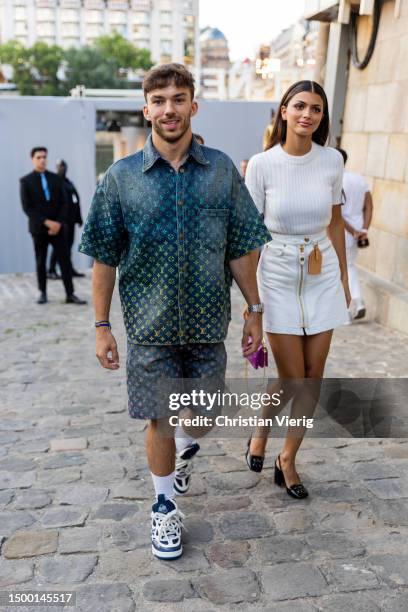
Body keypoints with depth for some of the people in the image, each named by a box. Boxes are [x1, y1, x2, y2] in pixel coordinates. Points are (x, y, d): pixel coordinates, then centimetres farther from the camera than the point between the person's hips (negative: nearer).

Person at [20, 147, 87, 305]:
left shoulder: (56, 178, 8)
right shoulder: (26, 181, 0)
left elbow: (63, 203, 5)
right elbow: (27, 208, -7)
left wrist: (58, 223, -10)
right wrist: (46, 222, -16)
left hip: (57, 226, 2)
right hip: (38, 228, -2)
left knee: (65, 260, -3)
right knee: (41, 262, 5)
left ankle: (70, 294, -2)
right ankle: (43, 293, 17)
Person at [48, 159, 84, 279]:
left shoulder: (68, 182, 19)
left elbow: (76, 199, 19)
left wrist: (78, 218, 15)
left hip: (70, 219, 8)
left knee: (69, 244, 12)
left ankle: (69, 269, 19)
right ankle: (51, 271, 0)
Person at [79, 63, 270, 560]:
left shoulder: (222, 171, 0)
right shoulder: (121, 177, -4)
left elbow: (240, 249, 4)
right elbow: (104, 257, -2)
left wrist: (254, 310, 3)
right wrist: (101, 326, -3)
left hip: (208, 320, 2)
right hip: (151, 325, -1)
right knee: (160, 420, 7)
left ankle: (185, 447, 51)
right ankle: (164, 506, 31)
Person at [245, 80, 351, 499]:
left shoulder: (332, 160, 1)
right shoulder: (262, 164, -8)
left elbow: (335, 222, 10)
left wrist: (344, 278, 13)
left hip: (323, 276, 3)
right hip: (278, 277, -3)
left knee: (313, 380, 7)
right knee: (292, 382, 1)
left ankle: (288, 461, 27)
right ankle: (261, 430, 34)